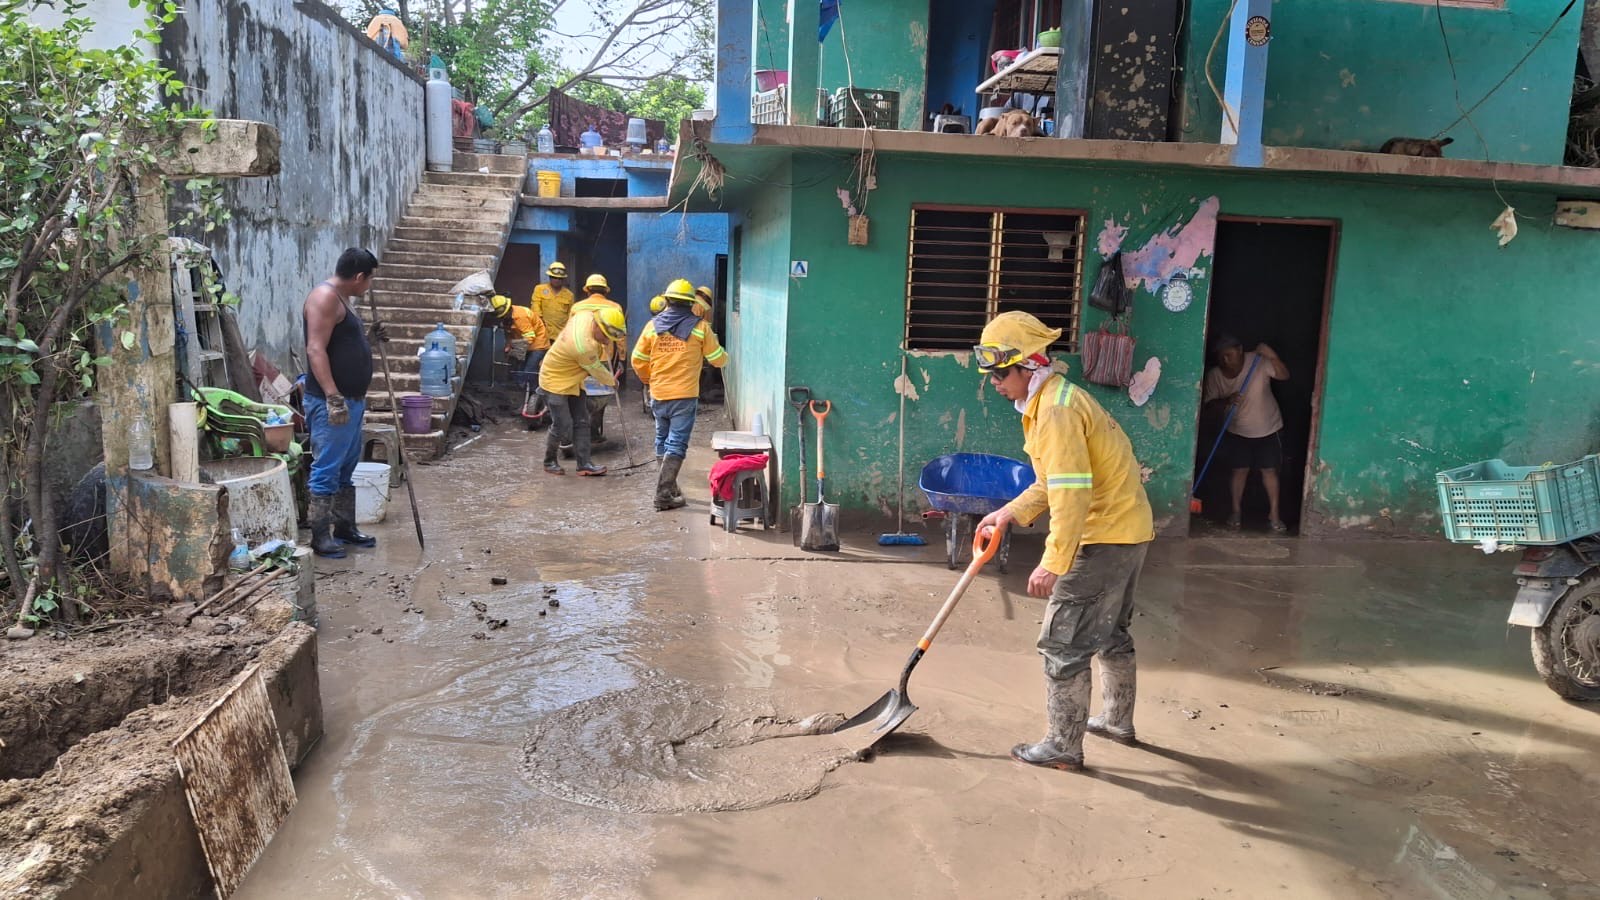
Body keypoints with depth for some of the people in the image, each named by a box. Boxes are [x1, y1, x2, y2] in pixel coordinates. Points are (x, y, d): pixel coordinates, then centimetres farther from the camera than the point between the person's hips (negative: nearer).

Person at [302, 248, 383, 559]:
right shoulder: (325, 296, -15)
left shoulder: (343, 298, 17)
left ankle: (345, 527, 27)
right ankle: (320, 536, 3)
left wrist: (370, 338, 18)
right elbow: (316, 350, -23)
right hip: (331, 402, -11)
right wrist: (334, 398, -28)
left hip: (352, 400, 11)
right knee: (326, 470, -4)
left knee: (346, 469, 17)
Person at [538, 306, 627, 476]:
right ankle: (550, 461, 17)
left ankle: (584, 463, 8)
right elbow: (597, 370, -17)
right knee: (563, 425, -5)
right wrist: (612, 382, 1)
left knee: (581, 422, 5)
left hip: (573, 381, 9)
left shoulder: (587, 316, -13)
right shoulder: (584, 345, -35)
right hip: (555, 381, -9)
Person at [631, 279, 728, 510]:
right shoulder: (700, 327, -5)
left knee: (663, 442, 19)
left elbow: (638, 360, 6)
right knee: (676, 445, -2)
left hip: (658, 395, 3)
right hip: (685, 396, -3)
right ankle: (664, 495, -7)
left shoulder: (653, 325, 2)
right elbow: (719, 360, 0)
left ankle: (669, 488, 27)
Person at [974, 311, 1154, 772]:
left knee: (1064, 642, -2)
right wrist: (1010, 513, 14)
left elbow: (1071, 494, -28)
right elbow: (1056, 480, 19)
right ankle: (1117, 720, 41)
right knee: (1111, 631, 25)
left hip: (1103, 538, -11)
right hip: (1130, 529, 11)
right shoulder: (1057, 397, 12)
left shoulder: (1056, 411, -21)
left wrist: (1052, 563, -27)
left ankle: (1064, 746, 8)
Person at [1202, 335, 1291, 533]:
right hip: (1238, 432, 2)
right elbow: (1209, 404, -9)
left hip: (1267, 429, -1)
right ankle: (1235, 511, 20)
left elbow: (1284, 376, -23)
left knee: (1269, 471, 1)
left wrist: (1273, 357, -39)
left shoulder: (1259, 362, -18)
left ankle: (1274, 515, 10)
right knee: (1240, 470, 5)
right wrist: (1226, 401, -29)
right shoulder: (1214, 375, -12)